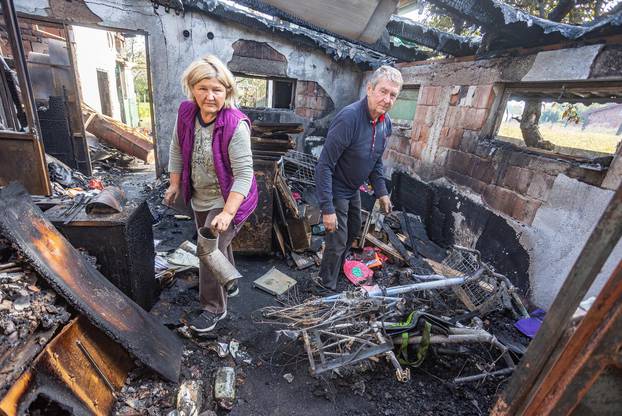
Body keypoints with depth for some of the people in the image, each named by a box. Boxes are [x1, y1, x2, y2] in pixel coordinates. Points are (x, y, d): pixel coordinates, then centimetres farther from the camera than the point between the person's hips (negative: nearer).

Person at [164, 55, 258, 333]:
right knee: (217, 245, 22)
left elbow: (244, 174, -27)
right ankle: (229, 286, 48)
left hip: (227, 200, -7)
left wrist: (227, 212, -32)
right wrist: (175, 184, 11)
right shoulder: (186, 113, -7)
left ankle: (214, 308, 21)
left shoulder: (236, 125, -26)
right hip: (200, 198, 7)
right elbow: (177, 151, 8)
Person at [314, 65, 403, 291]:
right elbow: (324, 165, -31)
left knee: (353, 232, 26)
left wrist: (381, 191, 9)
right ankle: (327, 287, 26)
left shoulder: (386, 123, -4)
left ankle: (339, 267, 53)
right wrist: (327, 209, -32)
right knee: (338, 241, 1)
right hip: (336, 190, -8)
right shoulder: (349, 118, -30)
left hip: (353, 188, 9)